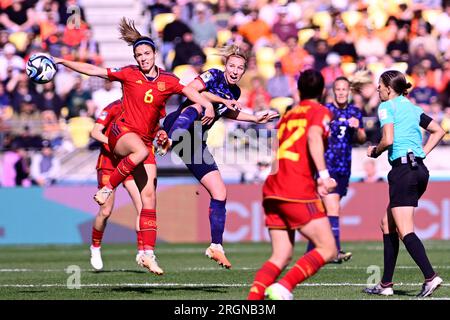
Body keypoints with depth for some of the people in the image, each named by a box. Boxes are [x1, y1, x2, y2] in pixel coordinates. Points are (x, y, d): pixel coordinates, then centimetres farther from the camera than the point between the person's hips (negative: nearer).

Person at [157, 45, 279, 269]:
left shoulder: (235, 92, 13)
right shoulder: (214, 76, -7)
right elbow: (189, 89, -23)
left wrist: (256, 119, 27)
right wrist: (221, 99, -21)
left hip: (195, 141, 7)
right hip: (176, 124, -7)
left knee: (219, 193, 1)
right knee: (196, 107, -41)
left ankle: (216, 247, 10)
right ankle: (169, 141, -69)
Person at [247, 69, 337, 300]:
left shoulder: (288, 115, 24)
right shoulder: (320, 112, 4)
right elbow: (314, 138, -17)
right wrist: (323, 174, -26)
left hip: (272, 192, 7)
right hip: (298, 193, -7)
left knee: (281, 256, 9)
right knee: (328, 249, -3)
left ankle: (253, 298, -10)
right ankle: (283, 287, -20)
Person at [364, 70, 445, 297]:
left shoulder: (387, 106, -4)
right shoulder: (411, 107, 19)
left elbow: (388, 140, -16)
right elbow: (438, 131, 22)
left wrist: (375, 151, 3)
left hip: (403, 169, -9)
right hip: (420, 169, 9)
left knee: (404, 231, -11)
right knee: (388, 224, 16)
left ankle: (431, 277, -25)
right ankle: (386, 284, 17)